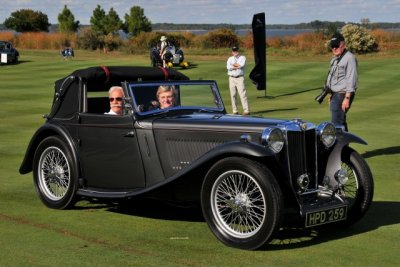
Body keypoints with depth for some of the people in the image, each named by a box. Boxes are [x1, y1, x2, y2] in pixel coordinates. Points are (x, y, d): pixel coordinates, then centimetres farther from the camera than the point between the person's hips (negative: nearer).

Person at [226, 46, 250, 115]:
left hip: (240, 78, -3)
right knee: (233, 95, 3)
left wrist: (233, 64, -4)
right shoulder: (230, 59, 13)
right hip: (231, 78, 3)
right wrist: (238, 66, -11)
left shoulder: (242, 57, 5)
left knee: (243, 94, -11)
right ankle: (235, 111, 9)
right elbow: (228, 67, -6)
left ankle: (246, 110, -16)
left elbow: (242, 65, -15)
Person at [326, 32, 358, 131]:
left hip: (343, 95, -10)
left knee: (337, 123, -14)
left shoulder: (349, 58, -13)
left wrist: (347, 98, -23)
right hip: (335, 95, 10)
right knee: (341, 122, 16)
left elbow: (351, 79, -18)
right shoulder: (335, 59, 16)